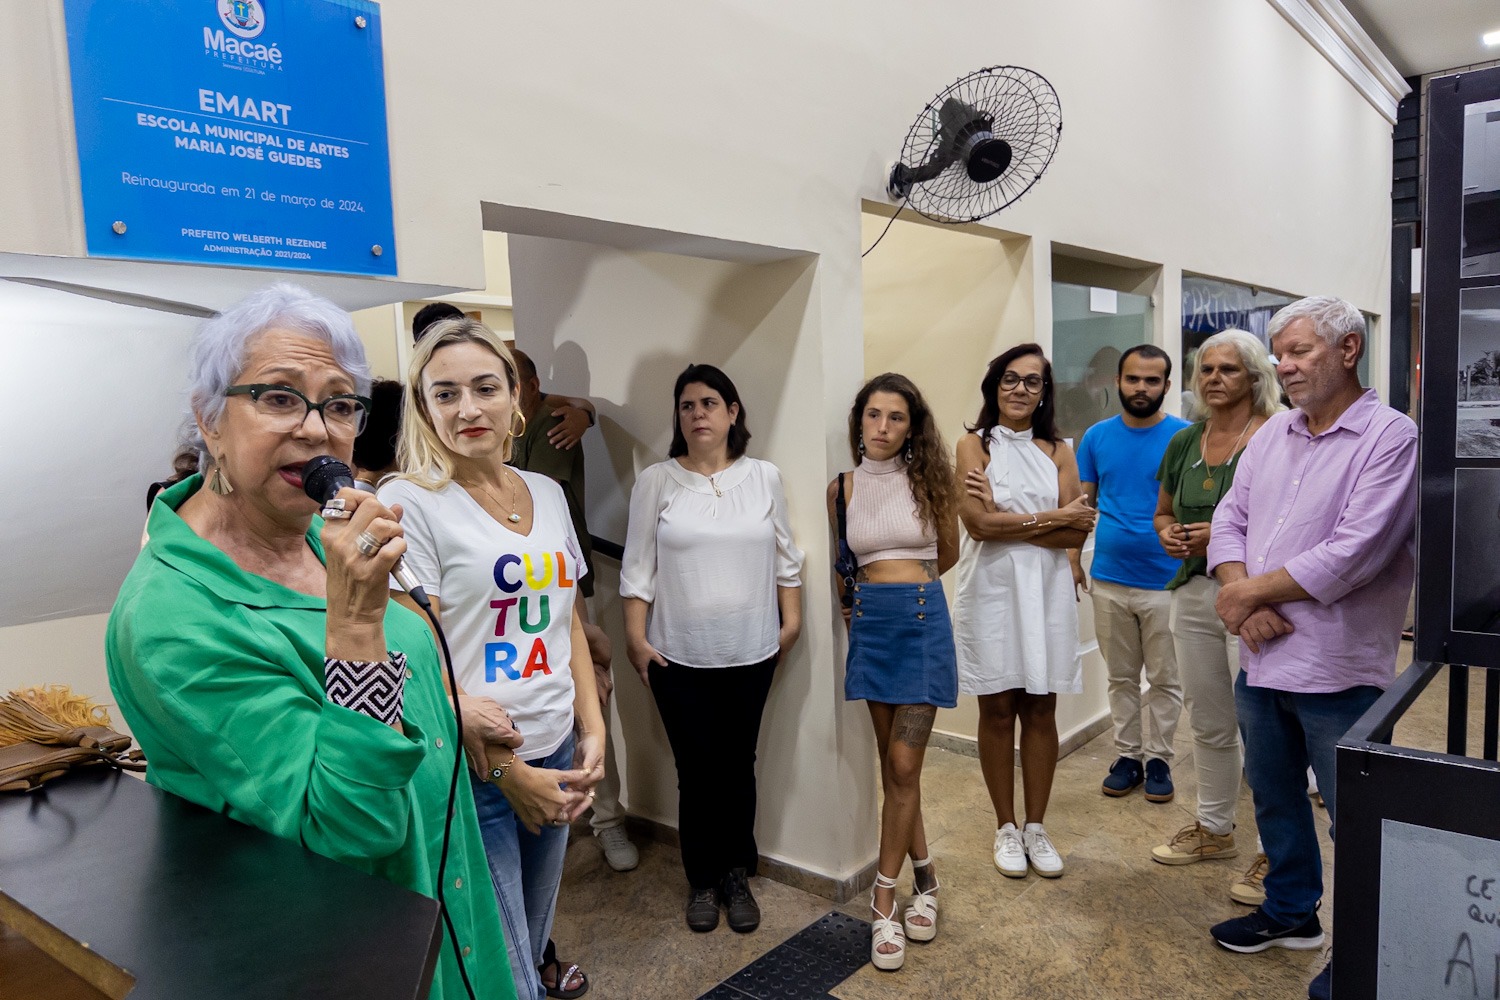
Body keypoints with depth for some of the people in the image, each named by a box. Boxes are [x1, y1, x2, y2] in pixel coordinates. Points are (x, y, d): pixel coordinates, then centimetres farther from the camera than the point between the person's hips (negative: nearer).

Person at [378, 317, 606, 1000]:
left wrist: (592, 728, 5)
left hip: (554, 754, 6)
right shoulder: (408, 502, -11)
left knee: (533, 930, 22)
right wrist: (508, 771, -13)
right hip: (467, 772, -5)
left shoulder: (547, 493, 7)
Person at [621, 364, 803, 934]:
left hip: (750, 652, 2)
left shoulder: (764, 478, 3)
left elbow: (786, 559, 9)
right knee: (696, 771, 6)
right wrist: (635, 637, -5)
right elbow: (638, 566, -2)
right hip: (678, 654, -1)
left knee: (738, 767, 10)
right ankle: (702, 881, 25)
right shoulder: (655, 482, -3)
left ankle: (737, 877, 28)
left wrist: (791, 620, 7)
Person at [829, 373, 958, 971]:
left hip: (923, 623, -2)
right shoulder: (841, 489, 4)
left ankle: (885, 898, 7)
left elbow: (947, 555, 13)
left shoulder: (928, 481, -1)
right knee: (892, 765, 8)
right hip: (870, 626, 3)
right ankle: (924, 880, 26)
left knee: (903, 765, -6)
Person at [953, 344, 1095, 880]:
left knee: (1041, 712, 8)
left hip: (1046, 590, 2)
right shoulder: (975, 444, 1)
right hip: (991, 589, -2)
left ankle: (1036, 827, 23)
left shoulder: (1058, 450, 8)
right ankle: (1006, 828, 21)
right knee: (997, 711, 6)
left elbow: (1077, 532, -3)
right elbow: (978, 522, -13)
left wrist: (1008, 519, -12)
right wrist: (1052, 518, -7)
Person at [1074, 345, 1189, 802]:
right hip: (1109, 580, 3)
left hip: (1165, 581, -2)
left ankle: (1158, 759, 24)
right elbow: (1082, 503, 9)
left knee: (1164, 680, 9)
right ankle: (1127, 756, 26)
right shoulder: (1097, 436, 4)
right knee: (1121, 677, 13)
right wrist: (1072, 559, -1)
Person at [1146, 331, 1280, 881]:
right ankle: (1214, 829, 35)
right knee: (1208, 725, 18)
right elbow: (1163, 511, 21)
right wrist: (1169, 535, 0)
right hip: (1194, 593, 6)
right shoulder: (1184, 442, 10)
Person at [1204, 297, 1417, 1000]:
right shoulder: (1273, 432, 8)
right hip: (1260, 659, 7)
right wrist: (1239, 591, -12)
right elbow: (1229, 518, 6)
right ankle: (1290, 912, 42)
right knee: (1274, 797, 21)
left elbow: (1352, 555, -22)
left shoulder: (1391, 437, -13)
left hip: (1335, 672, -7)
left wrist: (1251, 591, -13)